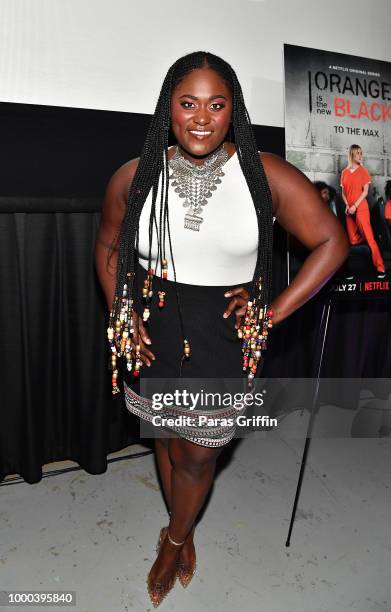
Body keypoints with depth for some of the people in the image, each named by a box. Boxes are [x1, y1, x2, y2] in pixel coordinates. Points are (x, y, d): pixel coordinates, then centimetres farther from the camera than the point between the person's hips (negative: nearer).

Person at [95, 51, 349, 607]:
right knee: (167, 442, 20)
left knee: (198, 455, 12)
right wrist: (124, 318, -1)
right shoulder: (134, 177, -4)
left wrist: (273, 313, -10)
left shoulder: (267, 175, -11)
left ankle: (175, 540, 45)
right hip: (152, 341, 3)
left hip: (224, 344, -2)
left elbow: (332, 242, -6)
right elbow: (108, 249, 10)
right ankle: (183, 532, 50)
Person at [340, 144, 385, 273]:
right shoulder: (344, 172, 9)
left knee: (369, 237, -10)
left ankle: (380, 266, -9)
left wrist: (355, 206, -13)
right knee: (353, 240, 5)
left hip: (361, 208, -4)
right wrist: (347, 205, -6)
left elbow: (365, 191, -4)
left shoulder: (363, 171, 0)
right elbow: (343, 192, 10)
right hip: (349, 210, 4)